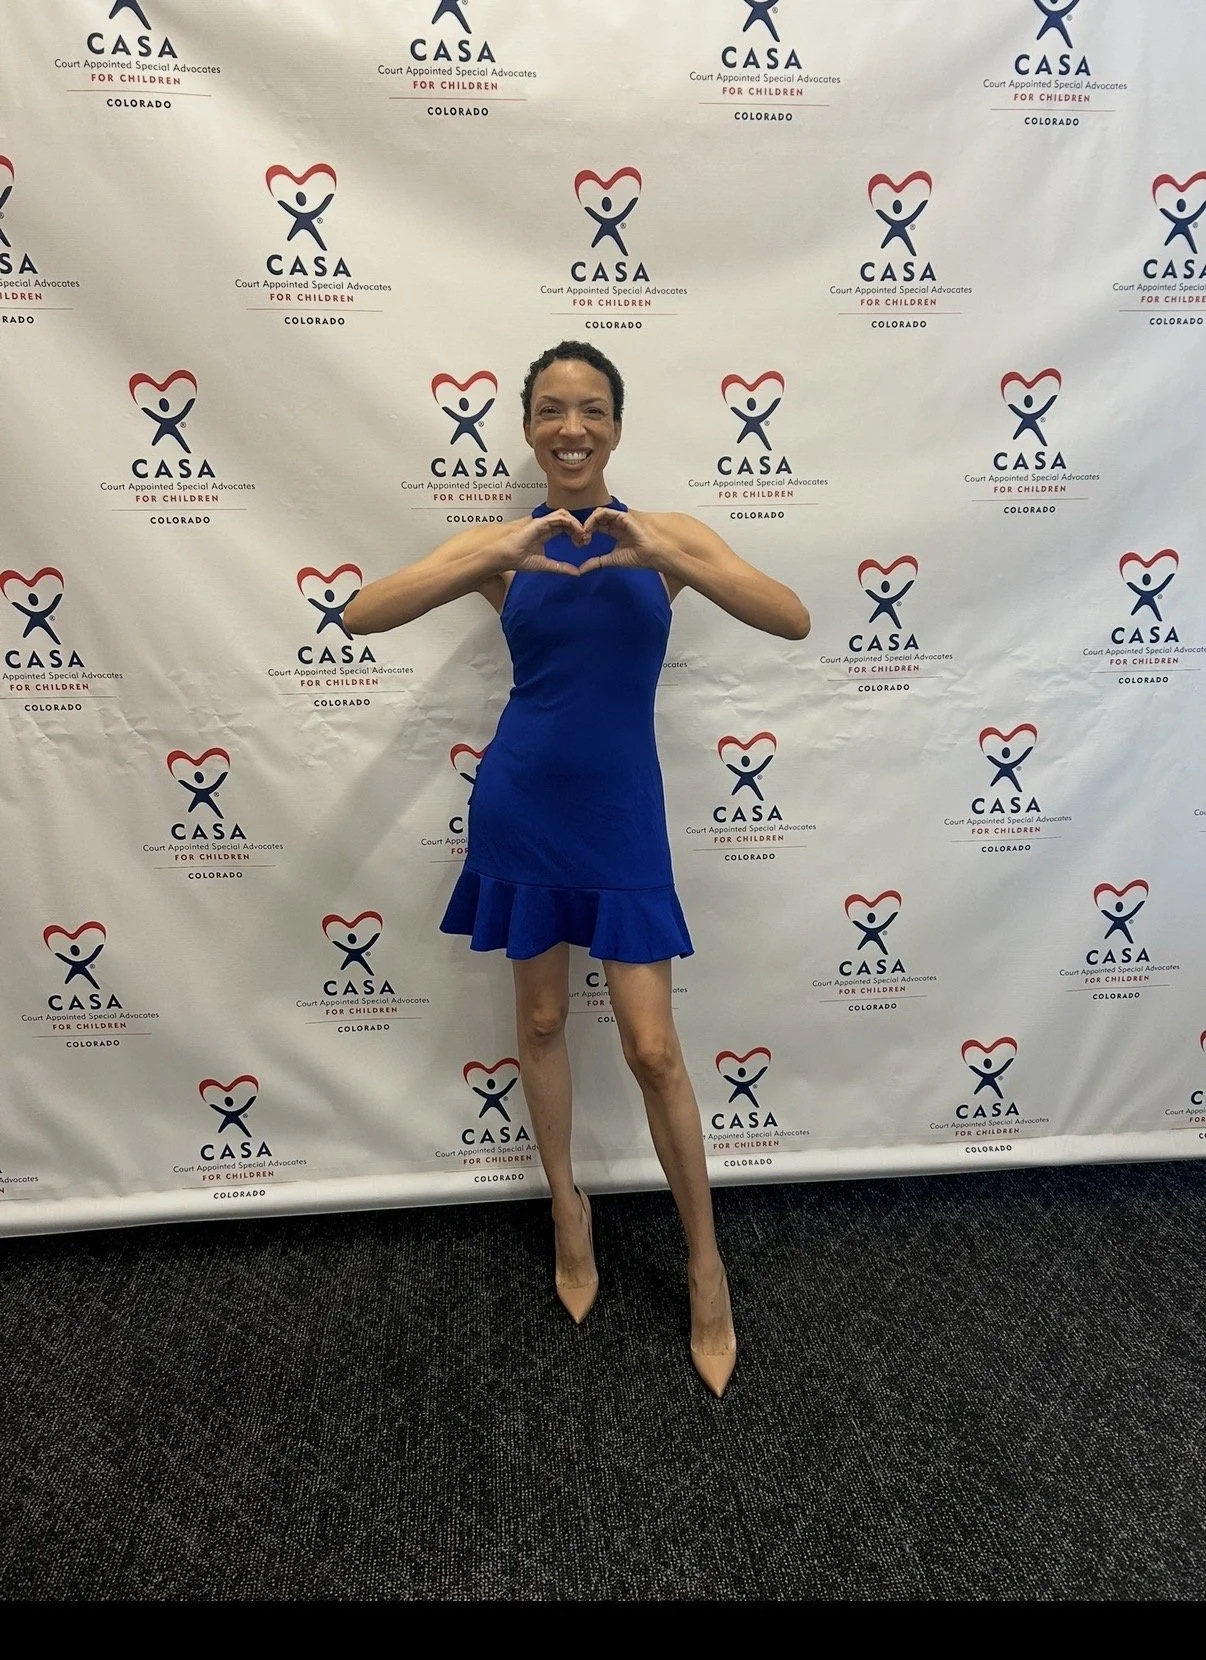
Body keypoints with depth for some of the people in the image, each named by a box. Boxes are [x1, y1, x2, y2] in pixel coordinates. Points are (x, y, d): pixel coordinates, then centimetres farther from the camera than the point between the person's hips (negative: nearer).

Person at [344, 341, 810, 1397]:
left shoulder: (665, 533, -2)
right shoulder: (501, 546, -1)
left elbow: (793, 620, -14)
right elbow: (361, 616, -14)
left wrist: (663, 555, -26)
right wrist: (500, 555, -25)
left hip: (621, 814, -1)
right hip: (521, 806, 2)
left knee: (654, 1050, 1)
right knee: (542, 1021, 14)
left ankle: (707, 1267, 21)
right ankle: (568, 1208, 38)